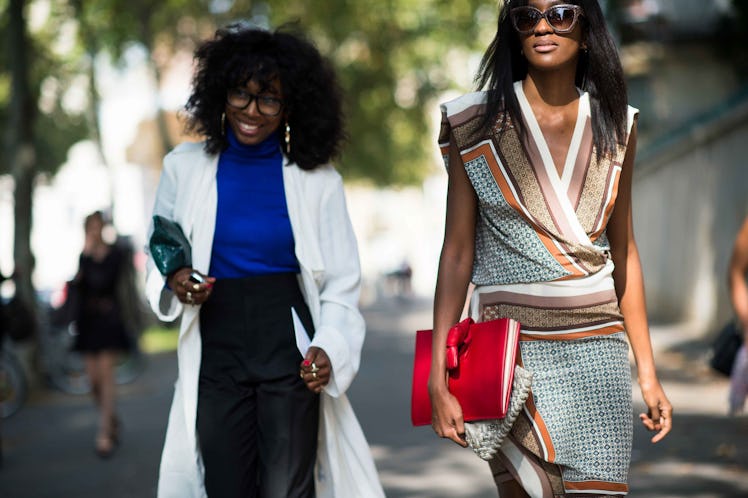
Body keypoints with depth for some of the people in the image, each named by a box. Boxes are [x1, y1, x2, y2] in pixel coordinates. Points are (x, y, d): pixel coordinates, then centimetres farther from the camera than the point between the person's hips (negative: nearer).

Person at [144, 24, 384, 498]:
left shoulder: (318, 180, 1)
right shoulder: (185, 167, 5)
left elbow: (342, 283, 2)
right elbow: (160, 259, 15)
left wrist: (329, 347, -15)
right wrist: (173, 282, -8)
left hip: (289, 350, -2)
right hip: (216, 352, 2)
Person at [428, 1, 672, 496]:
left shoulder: (615, 127, 7)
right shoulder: (476, 124, 0)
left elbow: (624, 252, 13)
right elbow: (457, 252, -1)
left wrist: (649, 373, 12)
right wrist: (438, 380, -7)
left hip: (596, 349, 2)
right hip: (507, 349, -1)